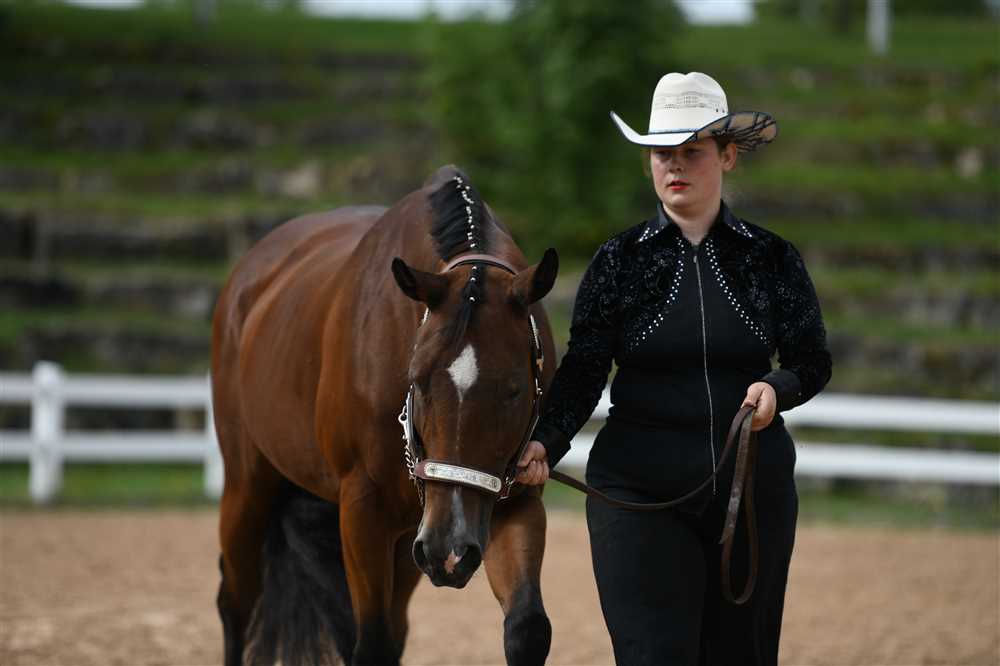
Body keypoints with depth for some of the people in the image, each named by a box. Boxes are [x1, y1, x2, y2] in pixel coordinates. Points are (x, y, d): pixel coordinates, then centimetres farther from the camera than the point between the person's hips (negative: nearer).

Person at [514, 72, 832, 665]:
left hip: (754, 487, 2)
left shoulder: (772, 258, 3)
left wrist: (777, 388, -14)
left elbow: (814, 362, 9)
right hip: (641, 490, -2)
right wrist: (545, 444, -18)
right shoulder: (619, 260, 1)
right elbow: (582, 372, -1)